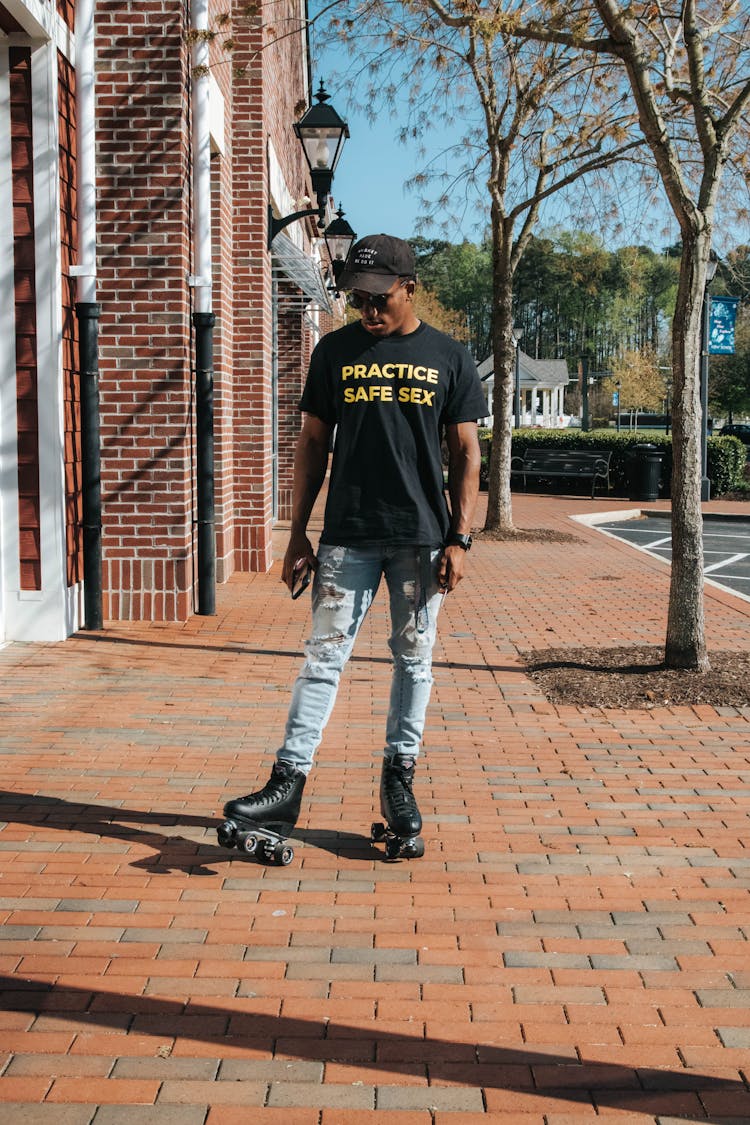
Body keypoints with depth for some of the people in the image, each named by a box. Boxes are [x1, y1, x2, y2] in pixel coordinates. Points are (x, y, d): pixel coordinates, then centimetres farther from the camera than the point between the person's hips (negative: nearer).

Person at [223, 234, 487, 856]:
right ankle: (288, 783, -1)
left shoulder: (449, 357, 4)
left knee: (414, 659, 8)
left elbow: (465, 452, 5)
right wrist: (298, 532, 5)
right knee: (324, 657, -1)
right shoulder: (336, 351, 7)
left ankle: (400, 779, 20)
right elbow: (313, 444, 9)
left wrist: (460, 538, -3)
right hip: (347, 537, 0)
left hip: (421, 536, 0)